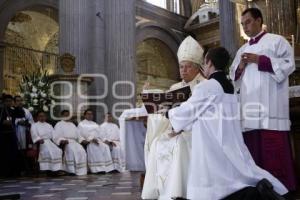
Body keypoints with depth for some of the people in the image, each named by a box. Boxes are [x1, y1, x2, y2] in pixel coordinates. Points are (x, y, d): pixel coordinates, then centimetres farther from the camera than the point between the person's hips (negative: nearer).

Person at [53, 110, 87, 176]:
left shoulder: (72, 125, 27)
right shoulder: (59, 125, 10)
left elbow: (78, 135, 25)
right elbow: (56, 137, -1)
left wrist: (83, 140, 5)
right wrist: (62, 141, -20)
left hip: (74, 142, 5)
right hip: (64, 143, -5)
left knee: (81, 151, -26)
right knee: (71, 150, -36)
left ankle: (80, 171, -28)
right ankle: (71, 170, -36)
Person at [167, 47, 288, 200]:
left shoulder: (205, 87, -12)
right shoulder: (229, 87, 14)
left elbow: (187, 111, -1)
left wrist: (169, 113, 19)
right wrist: (180, 127, 26)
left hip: (213, 150, -8)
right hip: (230, 146, 8)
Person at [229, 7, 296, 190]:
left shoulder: (277, 41, 7)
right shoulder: (242, 50, 24)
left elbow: (289, 65, -5)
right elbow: (234, 78, 24)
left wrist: (260, 60, -8)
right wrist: (240, 68, 2)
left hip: (271, 109, -5)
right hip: (250, 110, 6)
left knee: (275, 153, -8)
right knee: (253, 153, 4)